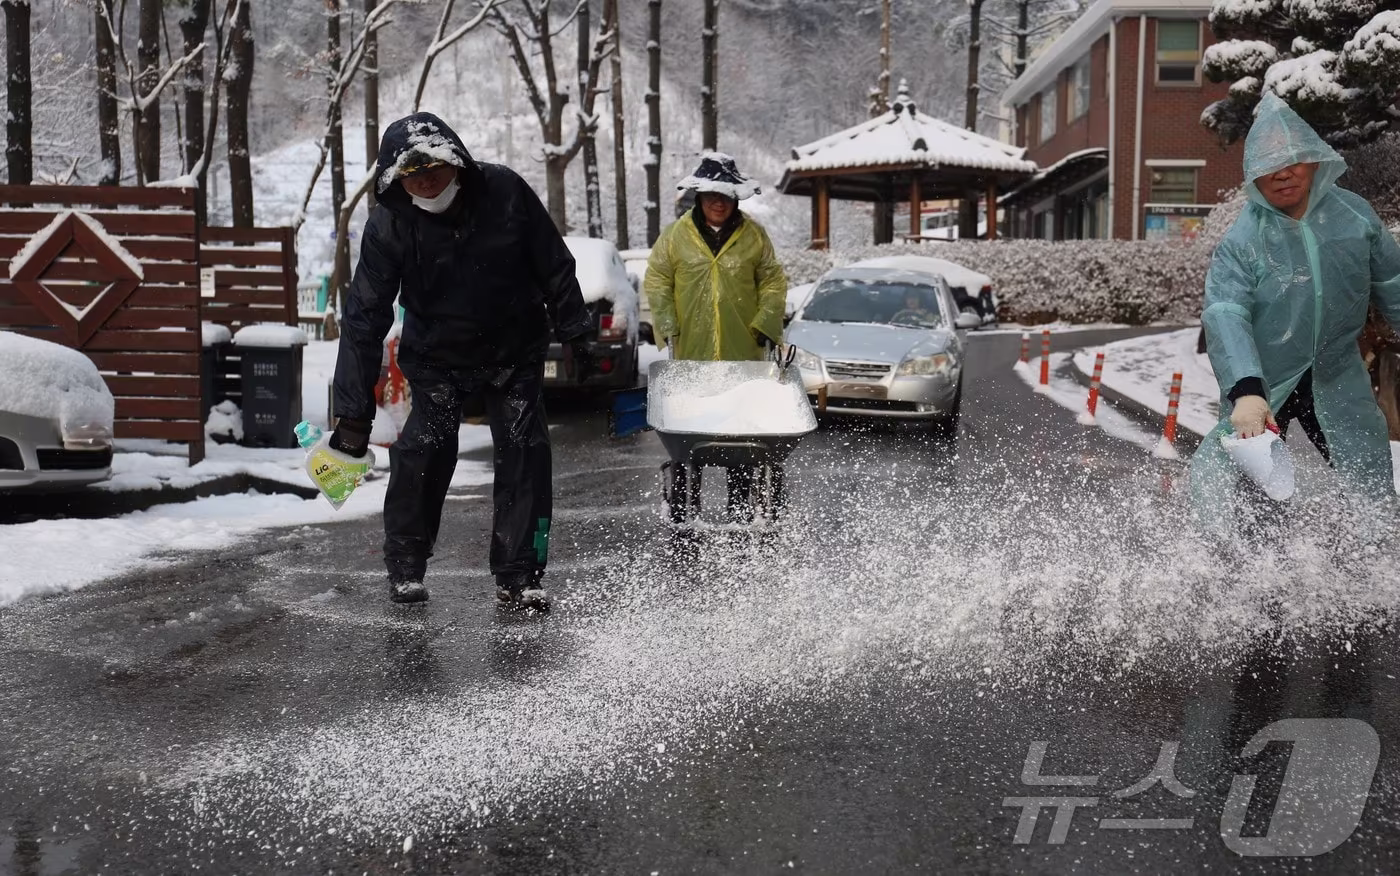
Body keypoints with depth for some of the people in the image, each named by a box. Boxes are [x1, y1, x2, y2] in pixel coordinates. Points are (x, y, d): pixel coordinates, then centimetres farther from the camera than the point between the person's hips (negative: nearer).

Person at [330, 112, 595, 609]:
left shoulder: (505, 191, -18)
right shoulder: (388, 225, -18)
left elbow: (554, 267, -4)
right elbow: (364, 319, -18)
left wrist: (575, 334, -1)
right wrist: (353, 412, -21)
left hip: (515, 350, 1)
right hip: (436, 357, -1)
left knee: (525, 451, -6)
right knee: (423, 448, -13)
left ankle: (518, 576, 4)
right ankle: (405, 567, 7)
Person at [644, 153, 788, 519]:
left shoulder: (755, 235, 6)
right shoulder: (675, 235, 5)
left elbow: (773, 283, 9)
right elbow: (657, 282, 7)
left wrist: (763, 325, -1)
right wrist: (668, 327, -3)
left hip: (743, 354, 0)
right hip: (691, 354, 0)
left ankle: (740, 502, 13)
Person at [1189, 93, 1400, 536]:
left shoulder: (1355, 214, -5)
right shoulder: (1242, 240, -17)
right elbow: (1225, 316, -30)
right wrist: (1245, 391, -44)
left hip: (1337, 372, 3)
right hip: (1261, 377, -2)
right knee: (1214, 478, -13)